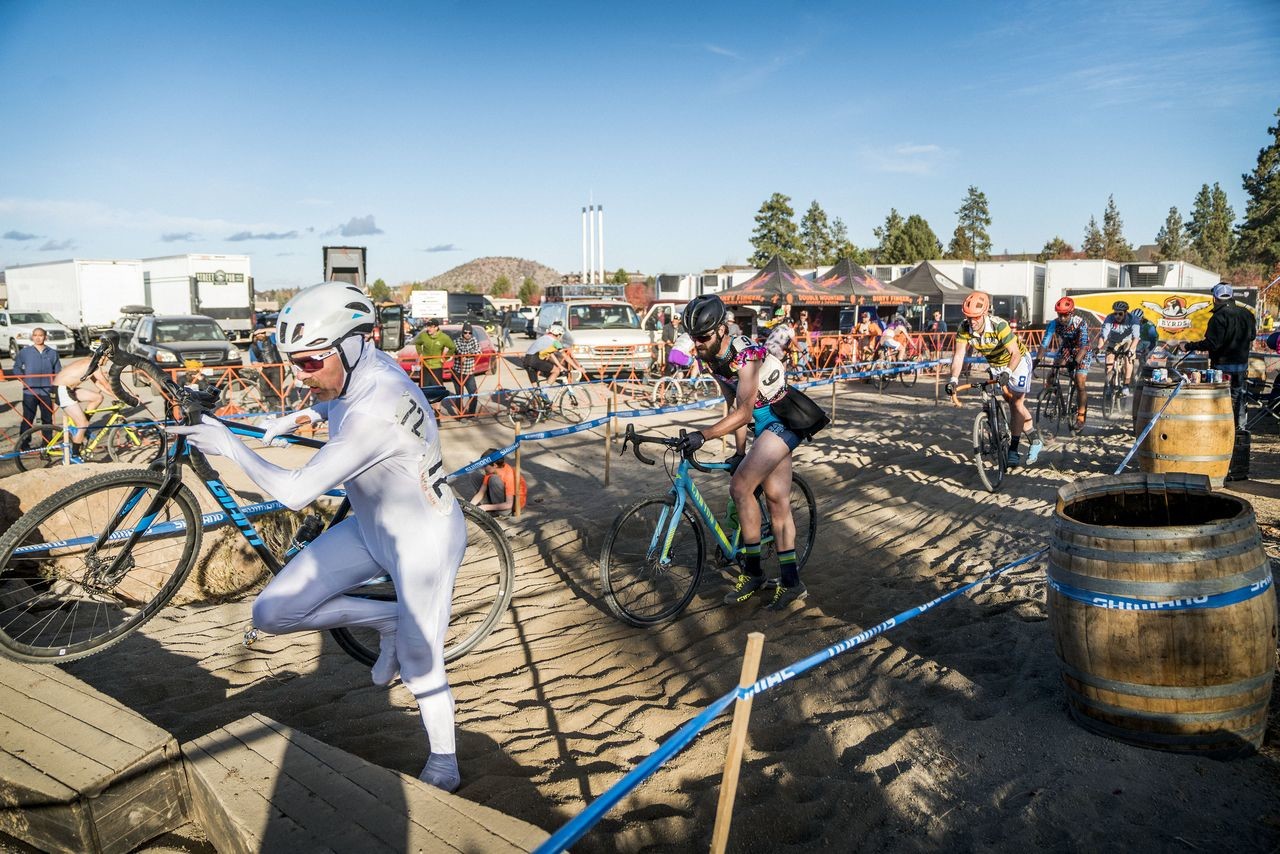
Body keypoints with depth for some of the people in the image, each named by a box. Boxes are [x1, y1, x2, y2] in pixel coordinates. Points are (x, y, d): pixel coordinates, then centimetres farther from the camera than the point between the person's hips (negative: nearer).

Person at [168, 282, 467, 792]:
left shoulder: (375, 414, -36)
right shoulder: (365, 367, -8)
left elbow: (294, 493, -34)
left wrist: (228, 444, -20)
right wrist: (293, 419, 9)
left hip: (423, 540, -8)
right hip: (370, 526, 8)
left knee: (420, 671, 6)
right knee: (271, 613, 0)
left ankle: (444, 769, 34)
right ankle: (388, 621, 19)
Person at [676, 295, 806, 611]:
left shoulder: (746, 355, -28)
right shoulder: (709, 358, -3)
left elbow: (743, 413, -31)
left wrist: (702, 435, -41)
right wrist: (739, 451, 9)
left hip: (781, 419, -9)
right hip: (764, 423, 9)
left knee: (740, 487, -17)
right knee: (777, 499, 9)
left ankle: (752, 571, -4)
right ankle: (791, 581, 16)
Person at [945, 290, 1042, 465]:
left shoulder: (999, 326, -36)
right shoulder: (964, 328, -23)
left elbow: (1015, 354, -37)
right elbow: (959, 356, -28)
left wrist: (1007, 372, -54)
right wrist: (953, 379, -43)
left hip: (1017, 361, -6)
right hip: (996, 364, 6)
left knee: (1016, 402, -10)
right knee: (1011, 400, 13)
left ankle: (1013, 450, -4)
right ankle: (1035, 439, 28)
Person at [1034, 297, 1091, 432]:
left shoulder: (1081, 323, -28)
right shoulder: (1054, 324, -20)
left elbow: (1084, 346, -36)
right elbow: (1044, 343, -27)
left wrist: (1075, 362, -50)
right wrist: (1037, 360, -39)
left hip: (1082, 354, -4)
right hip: (1065, 351, 4)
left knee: (1079, 383, -17)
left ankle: (1081, 419, -9)